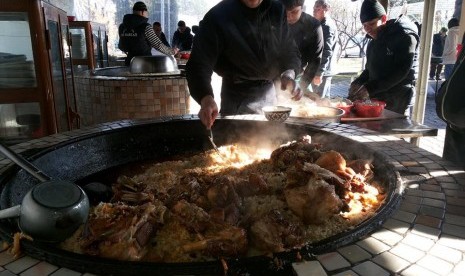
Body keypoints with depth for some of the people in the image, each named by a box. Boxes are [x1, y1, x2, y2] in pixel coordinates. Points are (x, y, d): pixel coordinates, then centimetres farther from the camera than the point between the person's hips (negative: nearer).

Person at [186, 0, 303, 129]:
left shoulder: (277, 11, -2)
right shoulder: (218, 16, -17)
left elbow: (290, 50, 4)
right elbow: (199, 64, -23)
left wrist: (289, 74, -18)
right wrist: (206, 99, -43)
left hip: (270, 92, 5)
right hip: (237, 98, -5)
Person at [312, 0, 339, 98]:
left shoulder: (327, 26, -12)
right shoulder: (325, 24, 18)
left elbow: (326, 51, -20)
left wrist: (319, 73, -23)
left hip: (322, 71, -10)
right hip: (325, 70, 10)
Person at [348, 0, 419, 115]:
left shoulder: (404, 37, -11)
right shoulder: (374, 41, 15)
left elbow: (401, 71, -19)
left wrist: (370, 88, -25)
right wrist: (357, 83, 0)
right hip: (375, 97, 7)